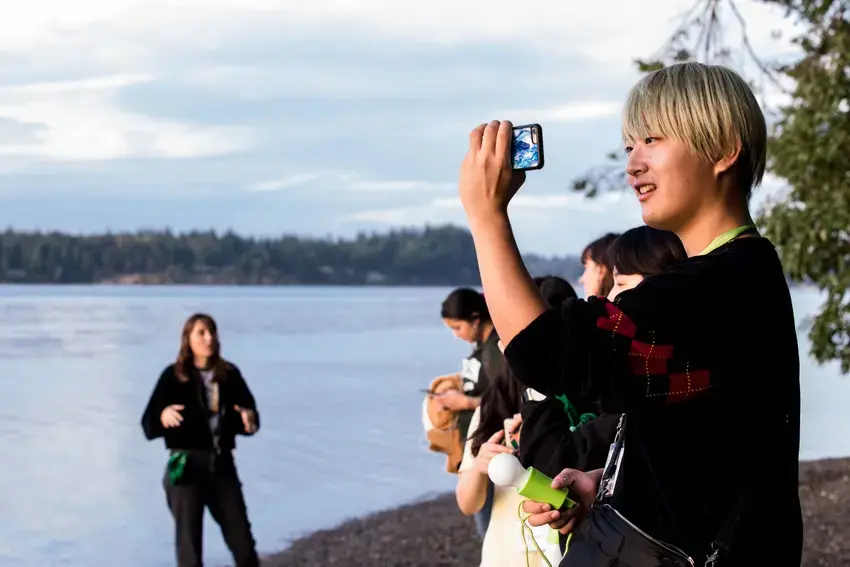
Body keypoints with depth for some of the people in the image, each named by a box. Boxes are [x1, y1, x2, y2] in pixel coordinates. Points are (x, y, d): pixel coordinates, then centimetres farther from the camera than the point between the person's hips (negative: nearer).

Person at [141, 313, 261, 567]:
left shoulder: (229, 374, 4)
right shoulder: (174, 376, -6)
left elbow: (249, 410, 6)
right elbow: (148, 425, -10)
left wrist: (250, 419, -17)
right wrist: (162, 417, -31)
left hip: (222, 463, 3)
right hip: (187, 466, -3)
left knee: (242, 538, 9)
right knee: (189, 542, -2)